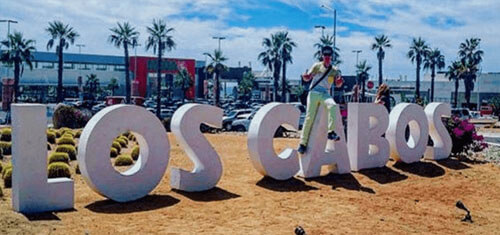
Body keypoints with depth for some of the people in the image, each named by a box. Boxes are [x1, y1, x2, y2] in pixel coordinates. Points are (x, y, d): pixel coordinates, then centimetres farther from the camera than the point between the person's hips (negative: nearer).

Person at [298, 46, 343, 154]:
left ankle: (331, 132, -28)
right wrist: (306, 76, -24)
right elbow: (307, 78, 1)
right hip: (314, 93, -1)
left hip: (325, 94, 1)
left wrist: (340, 81, -24)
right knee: (309, 117, -9)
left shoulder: (334, 70, 11)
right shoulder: (317, 66, 9)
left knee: (333, 106, -31)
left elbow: (338, 84, 0)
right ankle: (303, 143, -3)